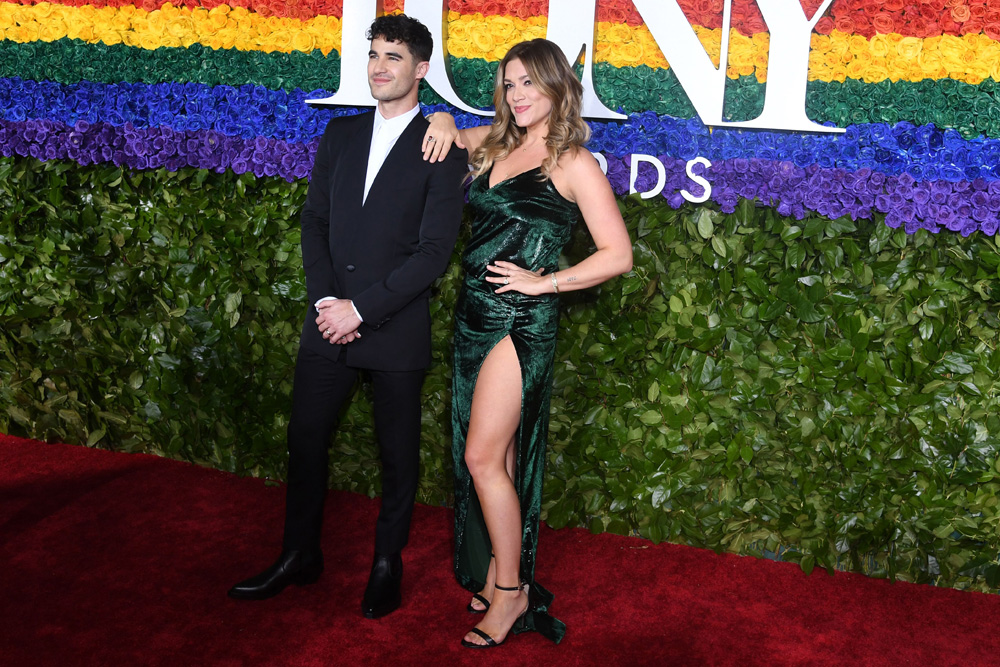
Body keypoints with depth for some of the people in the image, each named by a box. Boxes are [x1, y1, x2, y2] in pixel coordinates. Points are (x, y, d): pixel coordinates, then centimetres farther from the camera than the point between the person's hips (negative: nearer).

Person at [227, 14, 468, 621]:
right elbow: (315, 222, 8)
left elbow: (434, 252, -13)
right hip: (330, 321, 5)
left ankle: (388, 564, 27)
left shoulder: (442, 151, -6)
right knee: (306, 439, 11)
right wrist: (324, 300, -6)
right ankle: (300, 557, 29)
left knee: (398, 454, 9)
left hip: (396, 329, -4)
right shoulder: (341, 134, 10)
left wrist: (360, 309, -16)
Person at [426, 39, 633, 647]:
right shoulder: (497, 145, 11)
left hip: (522, 321, -7)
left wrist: (544, 282, -12)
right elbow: (443, 128, 31)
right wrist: (443, 127, 8)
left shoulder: (573, 163, -7)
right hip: (476, 315, 7)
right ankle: (494, 571, 26)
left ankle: (511, 591, 7)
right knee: (495, 455, 13)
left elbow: (618, 255, -10)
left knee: (483, 457, -8)